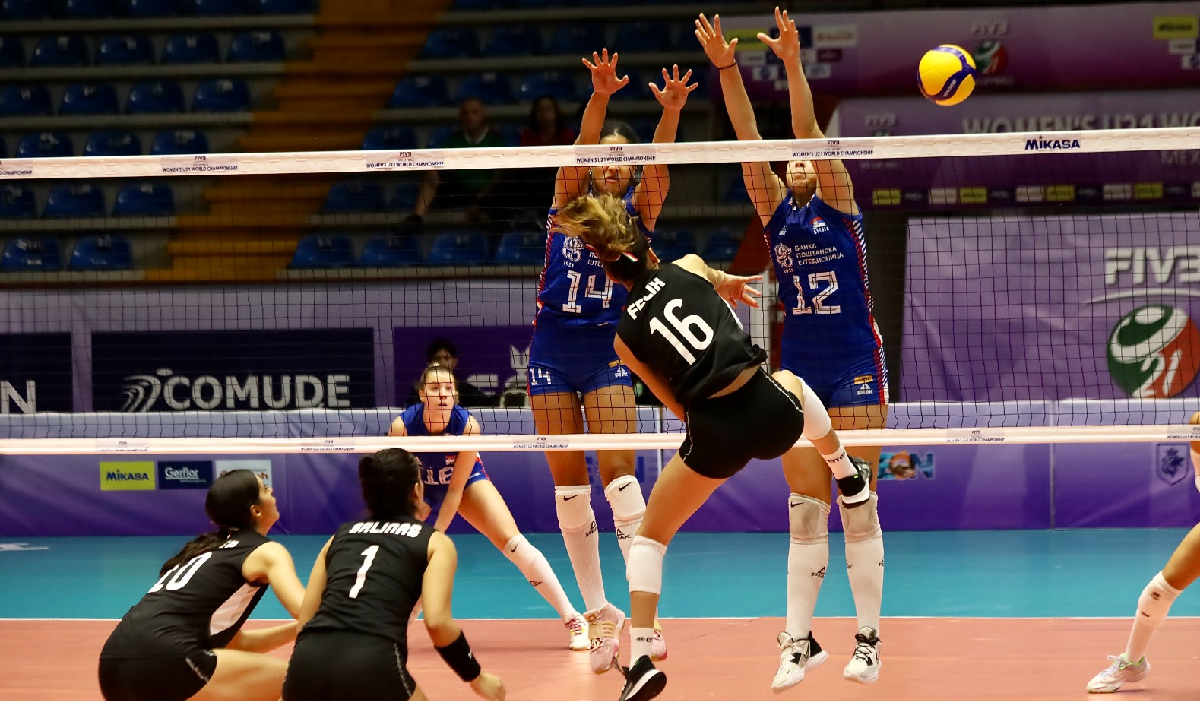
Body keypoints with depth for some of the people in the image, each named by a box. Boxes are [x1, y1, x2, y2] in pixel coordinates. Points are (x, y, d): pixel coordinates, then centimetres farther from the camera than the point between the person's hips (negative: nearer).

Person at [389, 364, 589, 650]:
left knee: (512, 542, -16)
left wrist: (436, 535, -26)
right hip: (418, 484, 1)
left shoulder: (467, 425, -32)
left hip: (466, 479, -1)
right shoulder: (402, 427, -32)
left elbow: (456, 489, -25)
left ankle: (573, 619, -9)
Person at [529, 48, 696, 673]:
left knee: (618, 474, -14)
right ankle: (599, 614, 11)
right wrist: (599, 98, -36)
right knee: (568, 485, 2)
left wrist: (670, 113, -37)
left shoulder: (638, 211, 3)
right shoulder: (569, 199, 3)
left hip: (608, 350, -1)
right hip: (552, 350, 1)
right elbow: (581, 149, -16)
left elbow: (657, 164, -17)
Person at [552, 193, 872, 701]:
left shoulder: (626, 337, 7)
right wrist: (729, 284, 58)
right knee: (791, 382, 40)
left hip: (716, 437, -2)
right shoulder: (689, 267, 8)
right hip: (771, 410, 2)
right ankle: (850, 480, 61)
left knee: (650, 535, 18)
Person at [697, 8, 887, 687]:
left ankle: (869, 639, 2)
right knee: (806, 511, 2)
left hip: (856, 367, -4)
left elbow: (812, 134, -13)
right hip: (799, 368, 4)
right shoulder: (777, 211, 9)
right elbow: (750, 143, -2)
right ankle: (800, 640, 4)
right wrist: (727, 70, -13)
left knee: (858, 505, -3)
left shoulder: (841, 202, 1)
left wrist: (793, 64, -24)